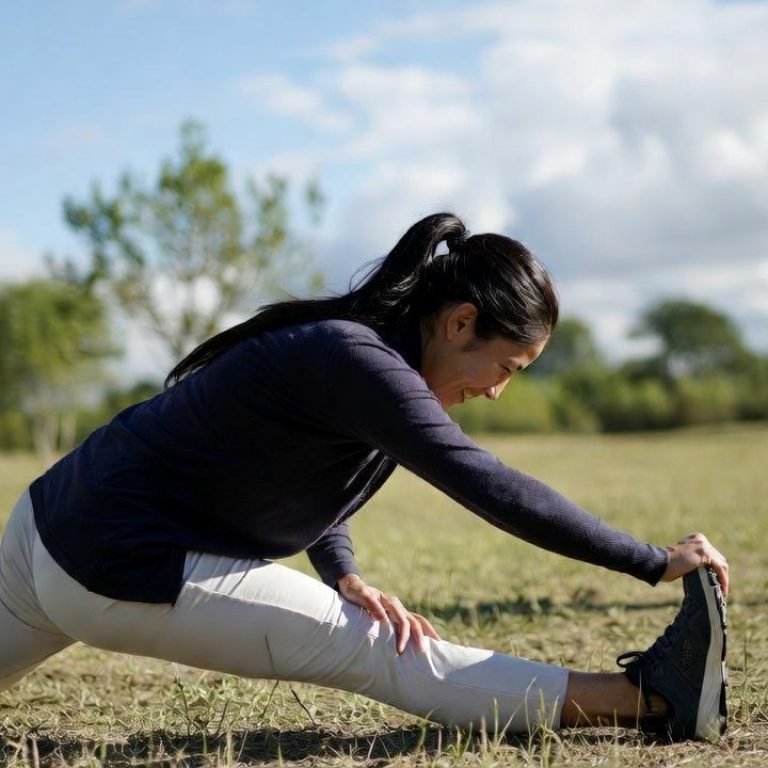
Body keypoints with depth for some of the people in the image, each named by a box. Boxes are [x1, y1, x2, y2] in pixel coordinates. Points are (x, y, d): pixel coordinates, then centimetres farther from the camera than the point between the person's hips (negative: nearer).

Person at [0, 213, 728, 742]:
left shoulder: (348, 342, 7)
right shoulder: (356, 361, -22)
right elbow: (491, 488, -29)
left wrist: (342, 575, -2)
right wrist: (655, 562, -25)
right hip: (126, 572, -9)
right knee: (388, 655, -13)